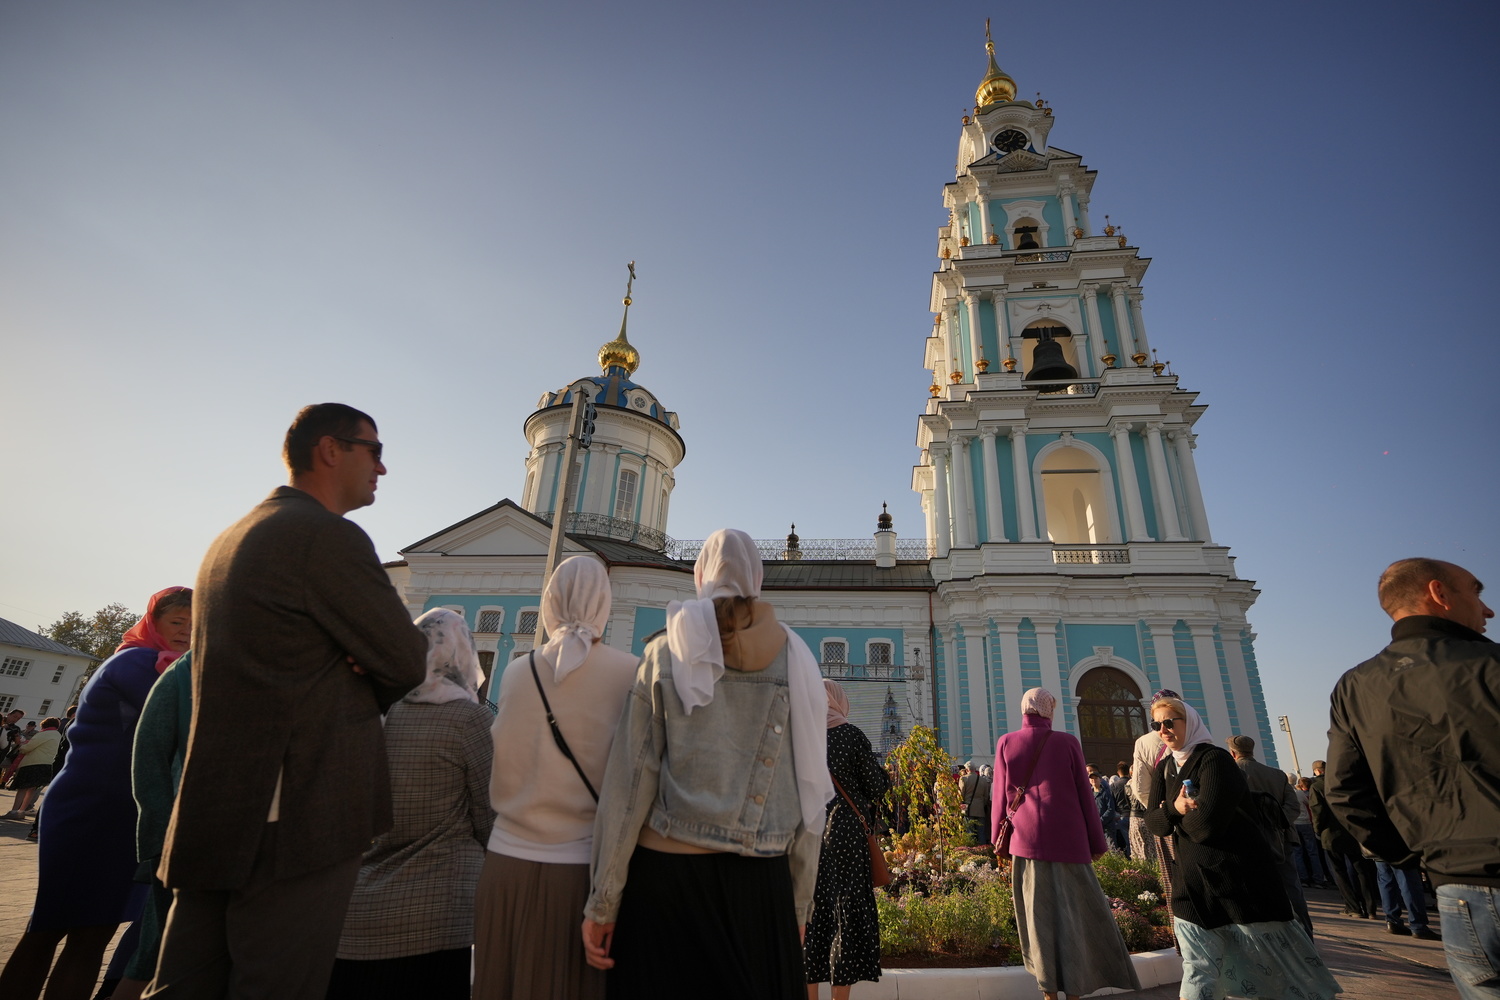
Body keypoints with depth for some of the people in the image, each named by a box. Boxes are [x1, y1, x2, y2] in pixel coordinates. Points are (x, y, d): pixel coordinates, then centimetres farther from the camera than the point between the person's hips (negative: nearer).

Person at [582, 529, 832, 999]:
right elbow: (809, 790, 1)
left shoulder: (666, 653, -4)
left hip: (667, 873, -1)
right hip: (761, 882, 1)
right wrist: (800, 904, 10)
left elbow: (630, 781, -6)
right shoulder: (796, 660, 0)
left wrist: (602, 902, 1)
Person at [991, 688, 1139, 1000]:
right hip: (1068, 839, 0)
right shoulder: (1067, 742, -3)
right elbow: (1085, 796, 1)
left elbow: (1001, 797, 2)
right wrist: (1097, 842, 10)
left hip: (1027, 840, 1)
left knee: (1039, 916, 7)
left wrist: (998, 839, 11)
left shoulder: (1006, 743, 0)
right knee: (1074, 913, 10)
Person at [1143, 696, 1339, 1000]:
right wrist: (1174, 808, -19)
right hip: (1191, 882, 6)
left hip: (1239, 878, -6)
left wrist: (1173, 816, -7)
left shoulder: (1214, 759, -16)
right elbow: (1153, 822, 1)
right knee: (1197, 973, 7)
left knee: (1278, 962, 8)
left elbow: (1206, 824, -26)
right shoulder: (1163, 769, 8)